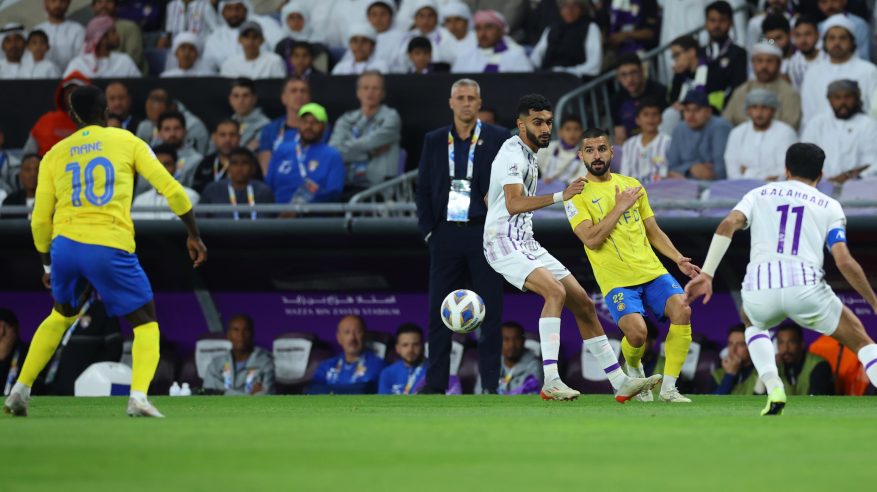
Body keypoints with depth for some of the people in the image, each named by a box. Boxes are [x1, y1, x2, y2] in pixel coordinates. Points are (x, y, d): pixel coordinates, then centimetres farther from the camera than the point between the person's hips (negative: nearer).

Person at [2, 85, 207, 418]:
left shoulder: (55, 155, 15)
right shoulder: (127, 142, 9)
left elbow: (40, 219, 15)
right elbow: (171, 190, 5)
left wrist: (48, 264, 29)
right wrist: (194, 235, 16)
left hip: (65, 244, 3)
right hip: (111, 249, -3)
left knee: (61, 316, 30)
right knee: (146, 324, 10)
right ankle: (138, 397, -14)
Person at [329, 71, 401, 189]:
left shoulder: (390, 117, 5)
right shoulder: (346, 120, 16)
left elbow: (371, 142, -7)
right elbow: (332, 152, 0)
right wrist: (370, 153, -5)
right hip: (348, 185, 3)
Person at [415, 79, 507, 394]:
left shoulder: (498, 139, 3)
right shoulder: (434, 141, 10)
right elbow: (423, 189, 11)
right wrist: (427, 231, 1)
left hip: (484, 234, -2)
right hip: (446, 234, 2)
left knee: (490, 310, -1)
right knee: (439, 311, 1)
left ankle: (490, 383, 3)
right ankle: (436, 383, 6)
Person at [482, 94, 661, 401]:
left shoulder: (528, 155, 18)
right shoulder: (513, 154, -13)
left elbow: (490, 199, 28)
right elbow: (513, 203, -29)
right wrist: (560, 196, -35)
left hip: (526, 244, 10)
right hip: (505, 244, -10)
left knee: (583, 304, 5)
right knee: (555, 291, -30)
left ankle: (620, 383, 8)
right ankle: (550, 383, -32)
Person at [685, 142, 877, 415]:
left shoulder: (760, 194, 22)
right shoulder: (829, 206, 17)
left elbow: (727, 225, 2)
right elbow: (844, 262, 3)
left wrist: (706, 274, 0)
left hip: (759, 289, 2)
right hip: (805, 287, -2)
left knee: (753, 320, 37)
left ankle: (774, 389, 14)